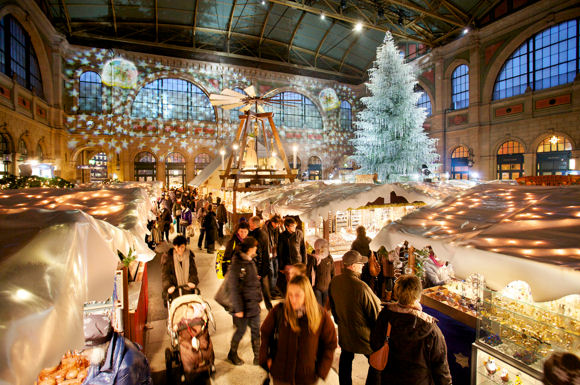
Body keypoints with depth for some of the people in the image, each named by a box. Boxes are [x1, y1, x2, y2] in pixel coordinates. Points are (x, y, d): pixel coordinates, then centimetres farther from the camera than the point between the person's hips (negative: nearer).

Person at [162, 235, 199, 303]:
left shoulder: (189, 254, 3)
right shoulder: (168, 256, -5)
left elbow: (193, 270, 6)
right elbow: (165, 273, -5)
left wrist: (192, 281, -11)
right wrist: (168, 285, -18)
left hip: (187, 285, 2)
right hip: (174, 287, -2)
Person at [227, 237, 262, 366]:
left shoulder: (250, 261, 4)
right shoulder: (236, 265, -20)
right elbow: (234, 289, -18)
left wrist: (259, 298, 13)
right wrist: (238, 309, -16)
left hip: (254, 304, 7)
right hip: (244, 305, -7)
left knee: (256, 330, 13)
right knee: (241, 330, 11)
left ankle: (258, 356, 26)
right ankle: (232, 354, 36)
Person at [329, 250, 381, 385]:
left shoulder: (334, 282, -11)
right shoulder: (361, 287, -31)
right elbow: (375, 311, -18)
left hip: (343, 331, 6)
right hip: (363, 334, -5)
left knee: (346, 359, 27)